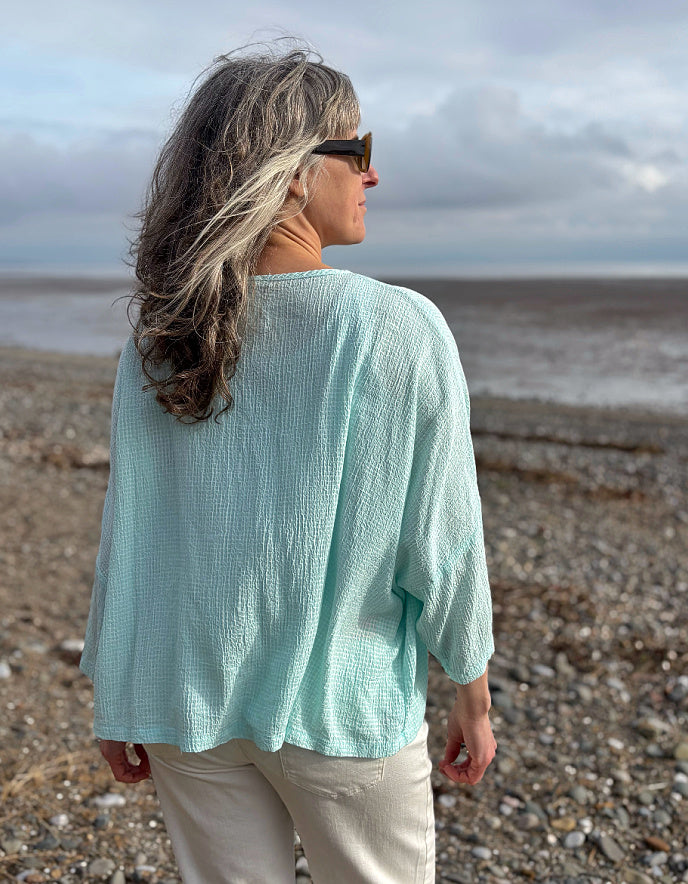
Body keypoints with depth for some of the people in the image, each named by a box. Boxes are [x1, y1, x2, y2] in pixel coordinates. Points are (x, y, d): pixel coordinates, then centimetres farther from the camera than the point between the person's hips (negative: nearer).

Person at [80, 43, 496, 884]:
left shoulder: (155, 340, -7)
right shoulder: (403, 332, -16)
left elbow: (128, 531, -3)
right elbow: (441, 544, -11)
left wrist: (116, 700, 10)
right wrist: (473, 696, 3)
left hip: (185, 699, 3)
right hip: (344, 705, -3)